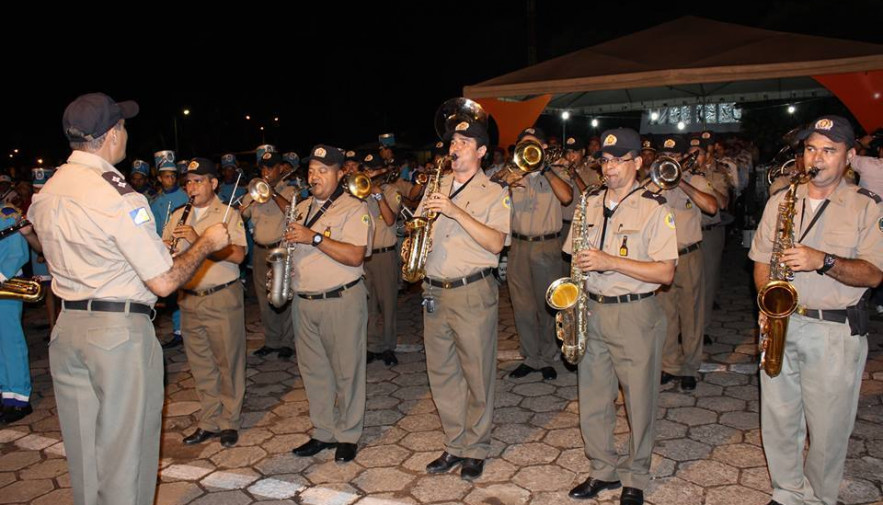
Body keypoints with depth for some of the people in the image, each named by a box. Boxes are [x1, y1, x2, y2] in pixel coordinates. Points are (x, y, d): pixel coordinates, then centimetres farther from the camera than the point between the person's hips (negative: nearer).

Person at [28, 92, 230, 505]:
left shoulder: (45, 194, 6)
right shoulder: (119, 196, -18)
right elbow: (164, 282, -18)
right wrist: (207, 243, -4)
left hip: (66, 328, 8)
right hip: (120, 331, -7)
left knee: (82, 451, 19)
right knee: (124, 450, 5)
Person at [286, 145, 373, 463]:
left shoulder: (354, 209, -7)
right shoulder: (301, 209, 15)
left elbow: (355, 256, -19)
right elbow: (293, 248, 24)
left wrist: (314, 237, -21)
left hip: (342, 300, -6)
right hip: (304, 302, 7)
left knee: (346, 371, 3)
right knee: (313, 370, 12)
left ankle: (348, 435, 17)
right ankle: (323, 433, 26)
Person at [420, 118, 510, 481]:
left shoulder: (494, 193, -2)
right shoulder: (437, 187, 14)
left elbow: (496, 242, -16)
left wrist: (455, 210, -22)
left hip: (473, 292, -5)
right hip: (434, 291, 6)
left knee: (477, 374, 3)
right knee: (441, 373, 11)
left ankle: (476, 450, 19)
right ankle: (455, 446, 26)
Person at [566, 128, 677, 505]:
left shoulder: (654, 209, -8)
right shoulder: (590, 203, 8)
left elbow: (665, 273, -14)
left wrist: (611, 262, -22)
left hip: (635, 315, -5)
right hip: (592, 310, 5)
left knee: (639, 401, 7)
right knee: (592, 398, 12)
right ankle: (604, 470, 30)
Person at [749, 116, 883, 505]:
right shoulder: (780, 201, 9)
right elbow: (761, 259, 11)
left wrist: (823, 261, -24)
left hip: (837, 331, -3)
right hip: (781, 324, 3)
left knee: (827, 429, 4)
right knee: (778, 419, 11)